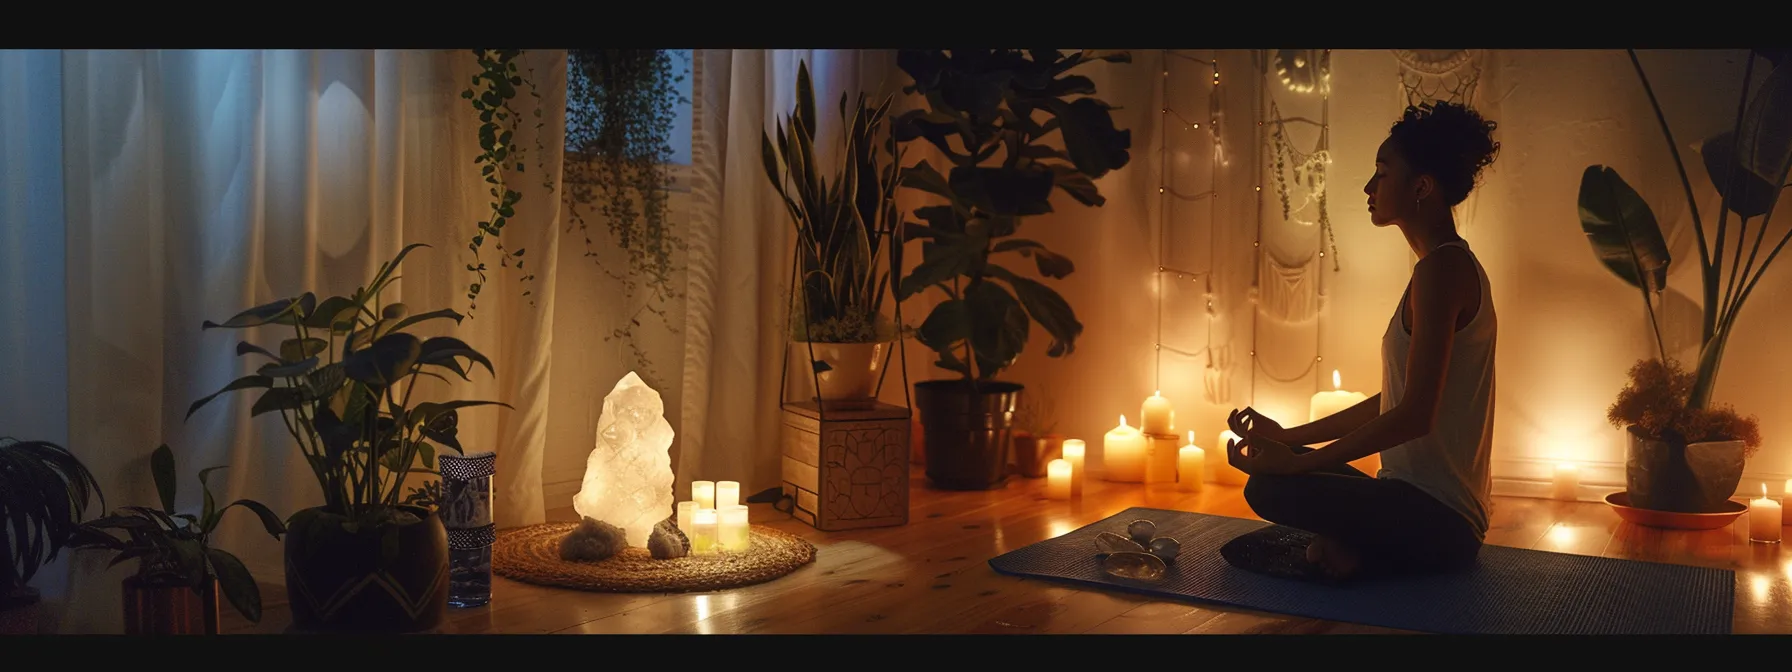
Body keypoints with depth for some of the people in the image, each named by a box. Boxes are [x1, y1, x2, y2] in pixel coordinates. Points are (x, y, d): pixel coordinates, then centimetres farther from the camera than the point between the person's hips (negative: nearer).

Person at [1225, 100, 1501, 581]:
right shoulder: (1450, 265, 14)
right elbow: (1395, 400, 18)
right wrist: (1290, 437, 15)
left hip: (1436, 518, -11)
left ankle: (1351, 552, -4)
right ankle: (1355, 549, 4)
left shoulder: (1442, 269, -18)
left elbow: (1414, 415, -24)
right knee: (1273, 464, 19)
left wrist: (1297, 461, -20)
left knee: (1269, 487, -24)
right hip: (1437, 509, 11)